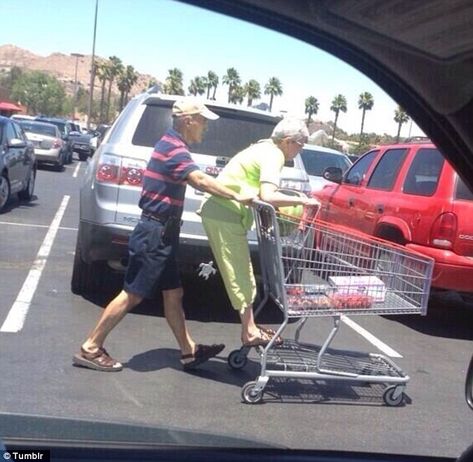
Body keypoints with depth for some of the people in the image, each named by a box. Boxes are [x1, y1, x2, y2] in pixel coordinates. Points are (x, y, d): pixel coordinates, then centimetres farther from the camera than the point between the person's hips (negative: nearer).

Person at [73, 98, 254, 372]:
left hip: (162, 233, 10)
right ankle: (90, 349, 7)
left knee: (173, 293, 13)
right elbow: (200, 181, -32)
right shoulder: (174, 147, -17)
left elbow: (193, 180, 22)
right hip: (155, 233, -10)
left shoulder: (172, 144, 14)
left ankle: (189, 351, 21)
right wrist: (237, 197, -35)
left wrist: (230, 195, 18)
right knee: (133, 294, -3)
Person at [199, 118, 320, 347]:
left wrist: (293, 201, 4)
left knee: (242, 275, 13)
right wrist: (302, 201, -20)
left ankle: (250, 328, 20)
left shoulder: (266, 148, 15)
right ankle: (250, 333, 2)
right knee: (239, 276, -4)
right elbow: (268, 197, -30)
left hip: (223, 211, 10)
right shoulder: (273, 155, -15)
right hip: (224, 214, -10)